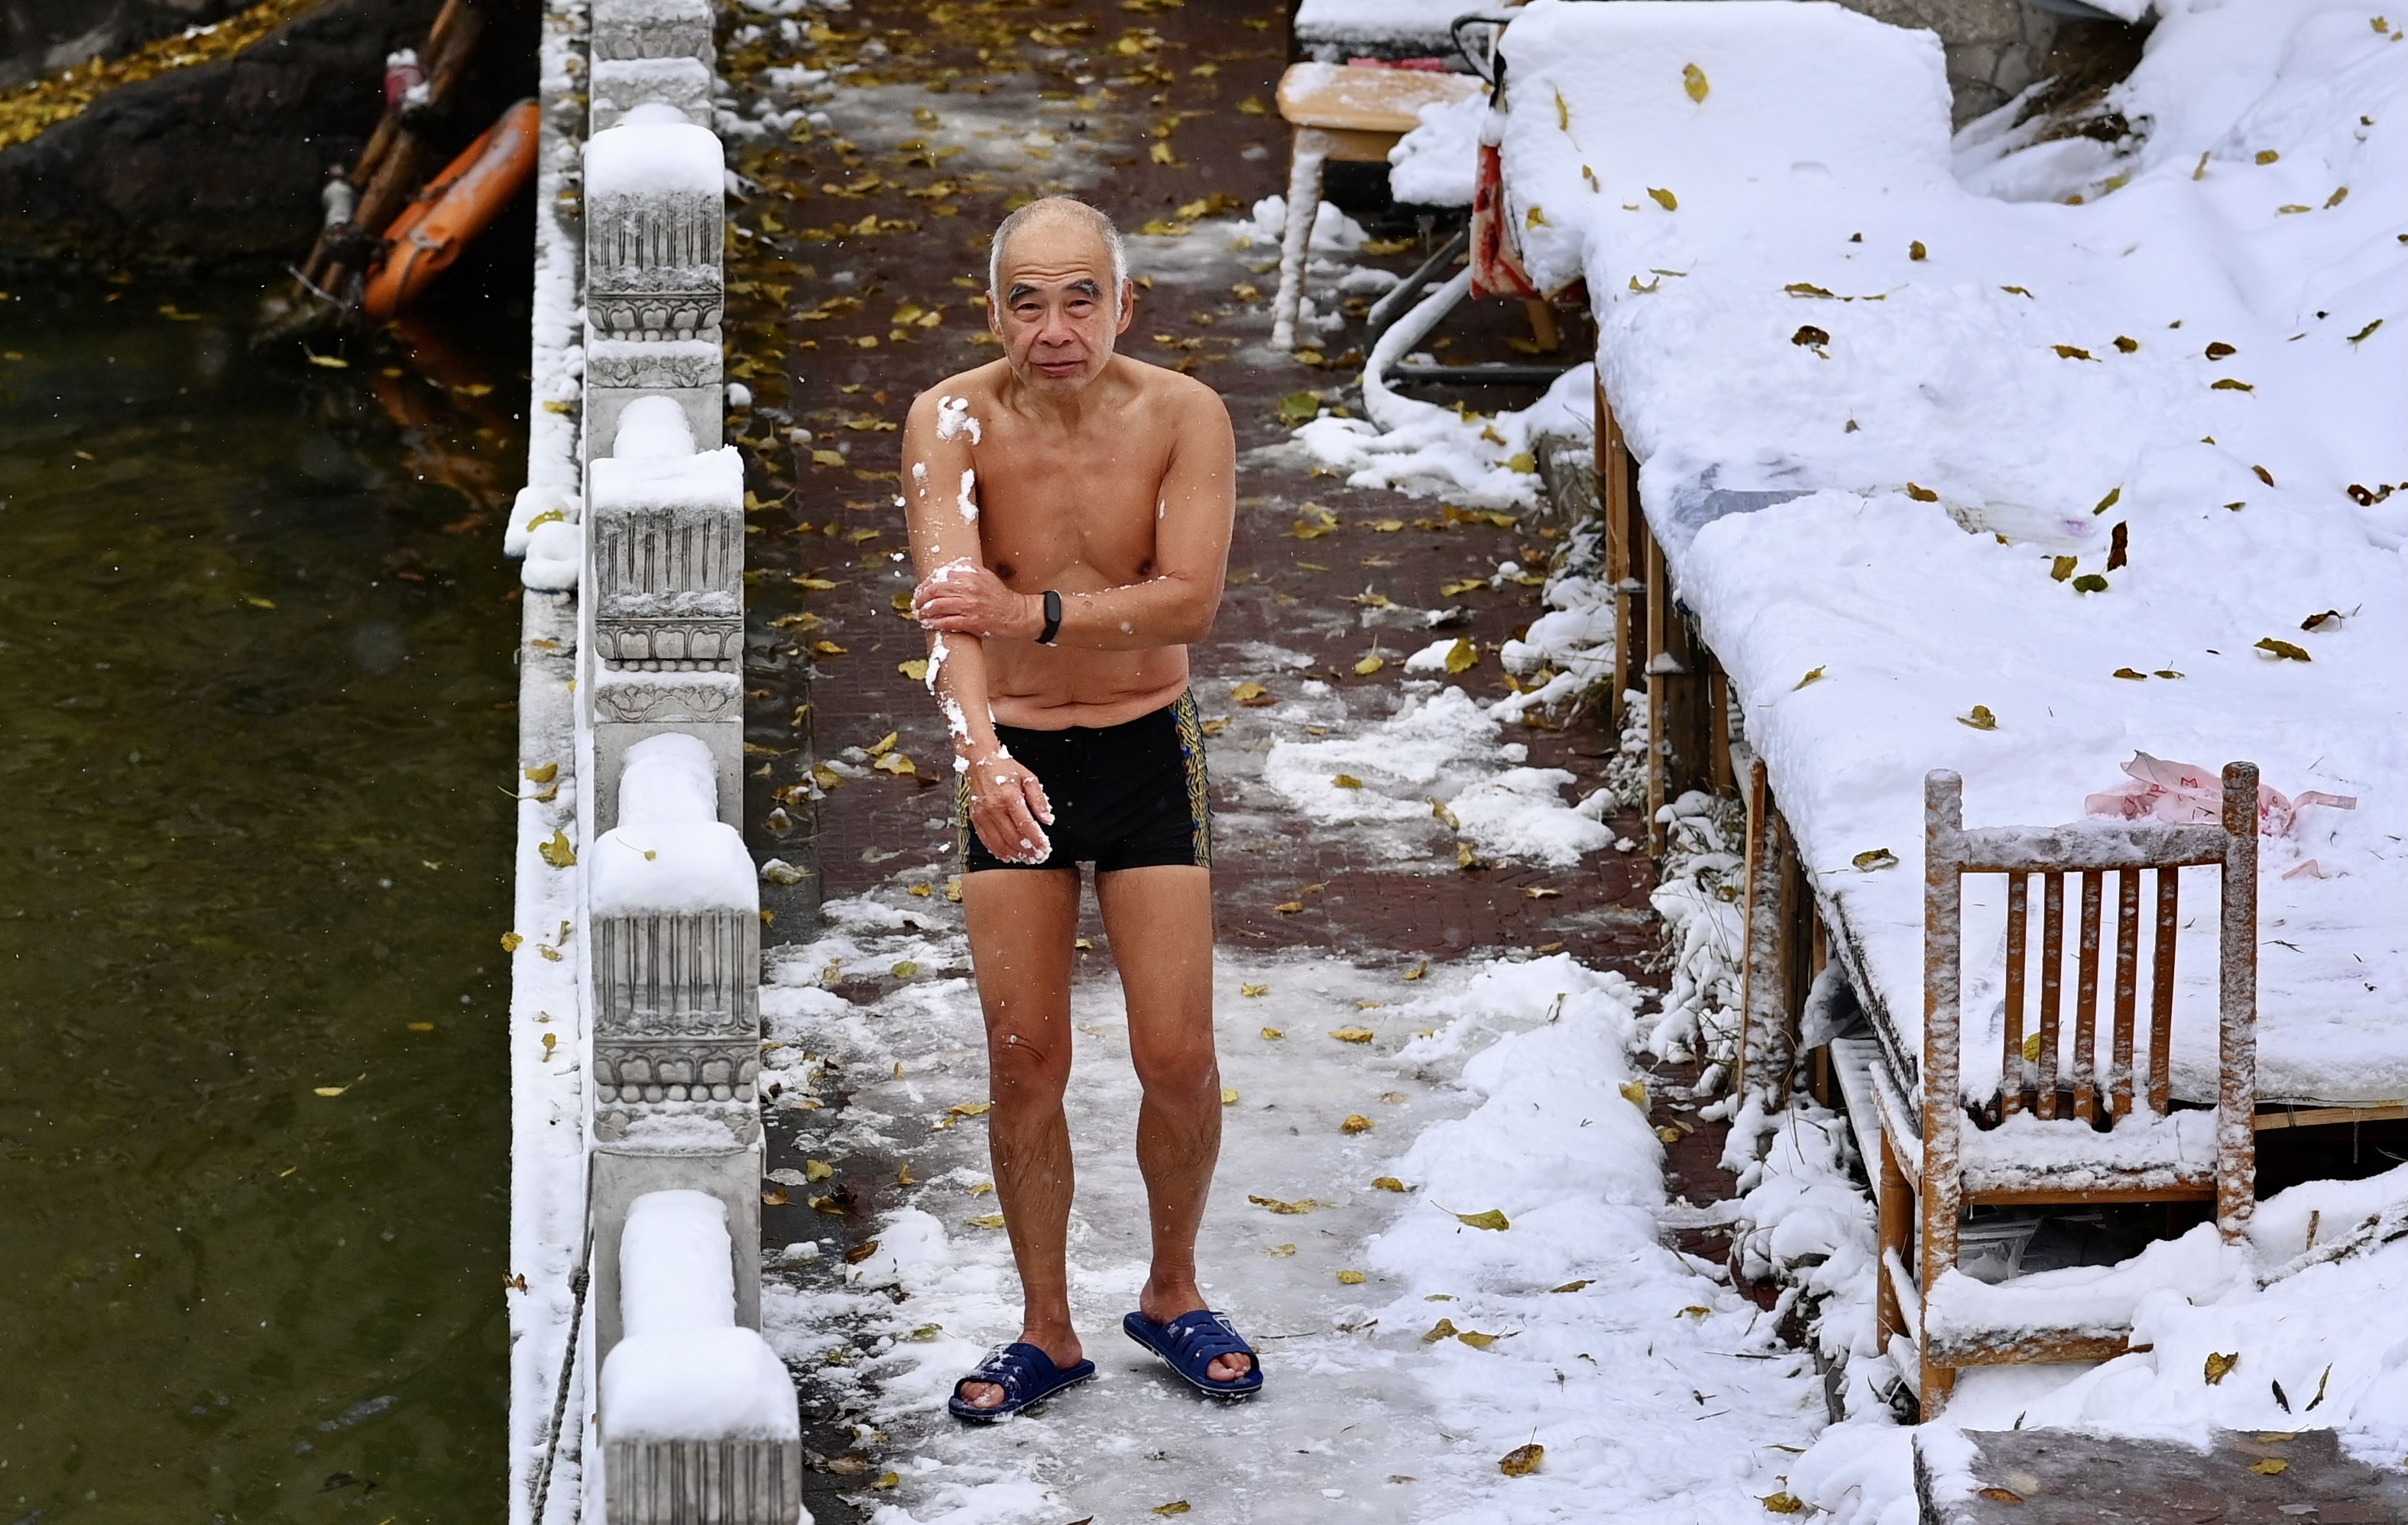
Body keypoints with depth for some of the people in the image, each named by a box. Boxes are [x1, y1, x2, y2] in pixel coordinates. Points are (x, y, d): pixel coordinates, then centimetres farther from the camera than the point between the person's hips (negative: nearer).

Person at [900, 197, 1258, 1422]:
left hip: (1148, 753, 0)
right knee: (1025, 1060, 3)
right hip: (1010, 760, 0)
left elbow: (1189, 598, -24)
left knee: (1178, 1055, -1)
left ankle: (1172, 1295, 23)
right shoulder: (952, 421, -15)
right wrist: (979, 753, -46)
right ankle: (1046, 1331, 17)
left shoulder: (1184, 416, -14)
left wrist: (1034, 612, -40)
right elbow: (948, 604, -28)